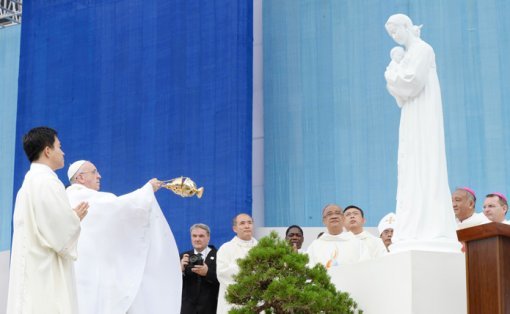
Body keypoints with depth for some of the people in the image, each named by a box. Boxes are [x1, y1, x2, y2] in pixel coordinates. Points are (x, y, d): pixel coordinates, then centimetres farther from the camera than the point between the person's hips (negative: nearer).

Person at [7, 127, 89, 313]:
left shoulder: (30, 181, 16)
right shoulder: (47, 181, -14)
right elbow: (62, 231, -18)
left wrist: (71, 217, 11)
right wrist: (76, 218, 1)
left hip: (31, 268, 10)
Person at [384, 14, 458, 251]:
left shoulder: (422, 49, -4)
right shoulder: (411, 54, 23)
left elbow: (413, 80, -17)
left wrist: (393, 76, 0)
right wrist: (395, 77, 3)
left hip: (422, 116, -9)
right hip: (413, 118, 9)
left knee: (422, 168, -15)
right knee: (413, 170, 2)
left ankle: (428, 232, -21)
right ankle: (418, 232, -2)